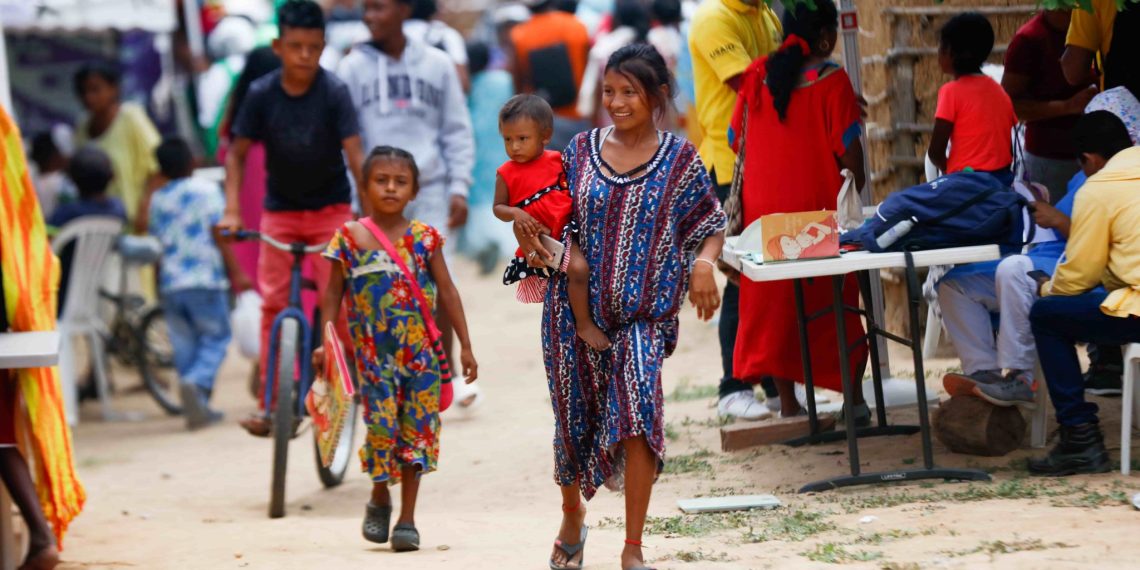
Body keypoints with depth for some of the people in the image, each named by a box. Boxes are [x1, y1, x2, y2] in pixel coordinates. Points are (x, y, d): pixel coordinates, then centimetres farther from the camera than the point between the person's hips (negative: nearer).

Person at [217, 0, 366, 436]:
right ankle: (270, 403, 1)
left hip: (330, 207, -2)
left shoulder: (334, 92, -17)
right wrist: (232, 211, -14)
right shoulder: (261, 94, -12)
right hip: (280, 209, 2)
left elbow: (354, 153, -20)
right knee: (273, 303, -2)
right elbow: (237, 153, -4)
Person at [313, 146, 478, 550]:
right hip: (374, 350, -1)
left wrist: (465, 346, 4)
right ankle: (380, 500, 20)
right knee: (382, 422, -7)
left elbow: (447, 292, 6)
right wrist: (325, 344, -2)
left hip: (420, 350, 1)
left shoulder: (424, 238, 1)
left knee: (417, 426, 2)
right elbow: (333, 294, 5)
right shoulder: (350, 237, -1)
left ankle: (407, 517, 12)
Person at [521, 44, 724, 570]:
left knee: (638, 406, -21)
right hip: (576, 306, 2)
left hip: (642, 313, -2)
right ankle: (572, 515, 41)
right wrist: (528, 236, -8)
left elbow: (712, 226, 6)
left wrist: (704, 262, -15)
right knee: (574, 415, 10)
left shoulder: (679, 159, 0)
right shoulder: (581, 151, 5)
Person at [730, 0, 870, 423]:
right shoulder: (831, 80, -9)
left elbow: (740, 142, 8)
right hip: (819, 206, -3)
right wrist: (857, 191, 7)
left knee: (773, 301, 10)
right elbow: (849, 149, -10)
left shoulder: (757, 75, 3)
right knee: (835, 303, 7)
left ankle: (787, 402, 12)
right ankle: (854, 399, 12)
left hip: (764, 206, 3)